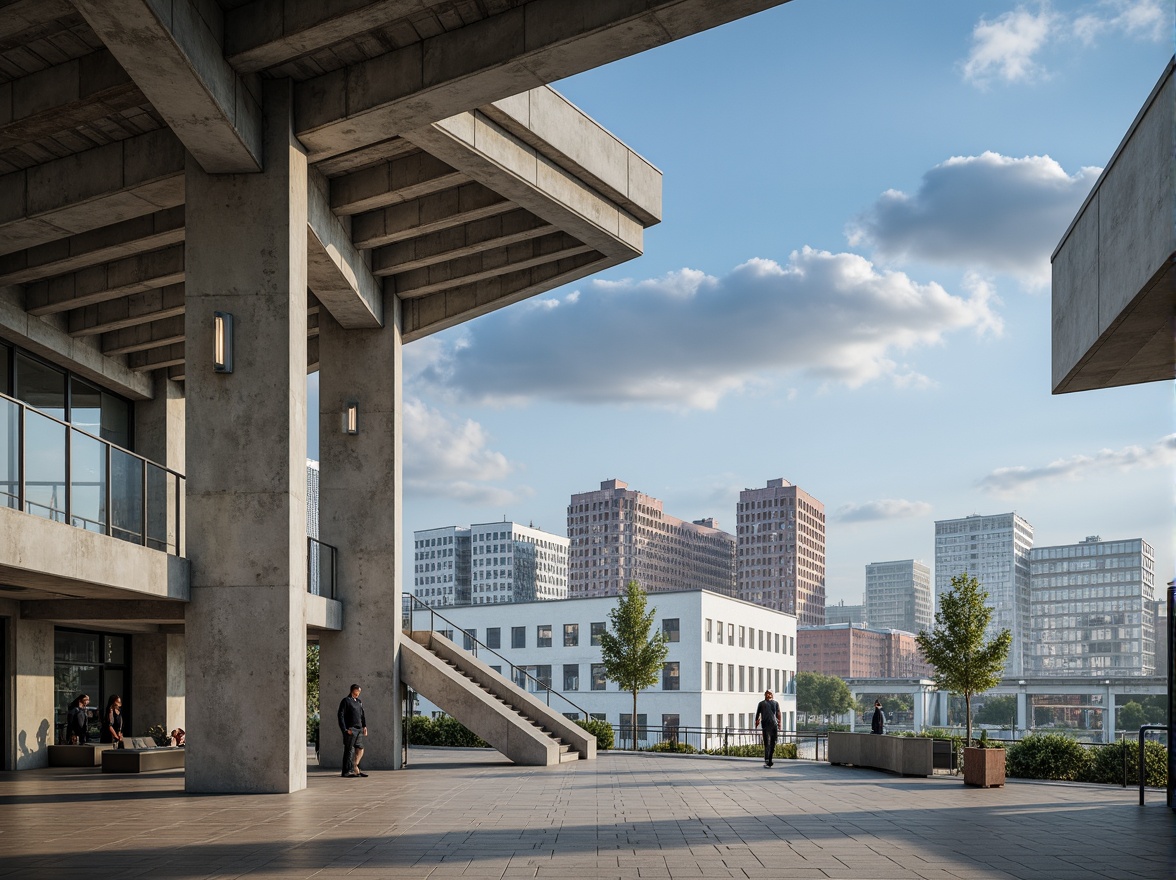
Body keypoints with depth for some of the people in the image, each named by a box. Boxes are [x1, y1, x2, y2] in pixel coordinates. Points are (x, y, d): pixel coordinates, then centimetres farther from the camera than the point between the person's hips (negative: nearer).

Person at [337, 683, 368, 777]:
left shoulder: (359, 702, 19)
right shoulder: (346, 701, -5)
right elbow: (341, 716, -10)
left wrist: (364, 726, 9)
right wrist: (345, 729, -17)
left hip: (359, 729, 7)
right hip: (350, 730, -7)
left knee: (360, 749, 7)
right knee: (349, 750, -5)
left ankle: (355, 767, 18)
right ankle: (347, 771, -1)